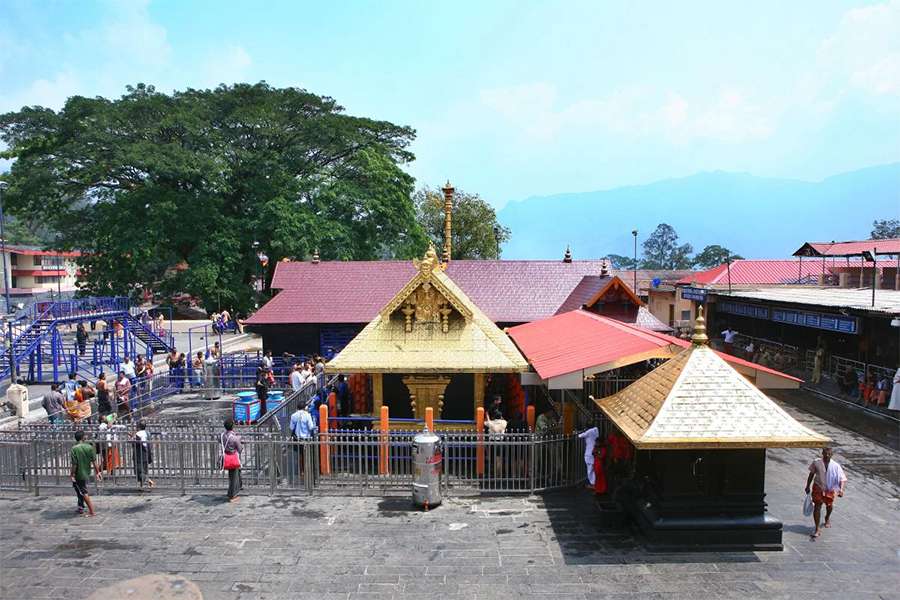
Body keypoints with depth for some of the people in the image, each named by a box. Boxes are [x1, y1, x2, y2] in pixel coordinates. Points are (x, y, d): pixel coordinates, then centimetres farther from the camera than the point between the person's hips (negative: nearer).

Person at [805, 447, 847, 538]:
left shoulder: (835, 466, -16)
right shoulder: (816, 463, -12)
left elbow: (842, 478, -18)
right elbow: (811, 474, 2)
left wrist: (841, 489, -35)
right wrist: (807, 486, 7)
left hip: (830, 490, 1)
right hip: (818, 487, -1)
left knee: (829, 505, 21)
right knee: (817, 507, -5)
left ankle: (827, 518, 57)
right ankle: (817, 530, 0)